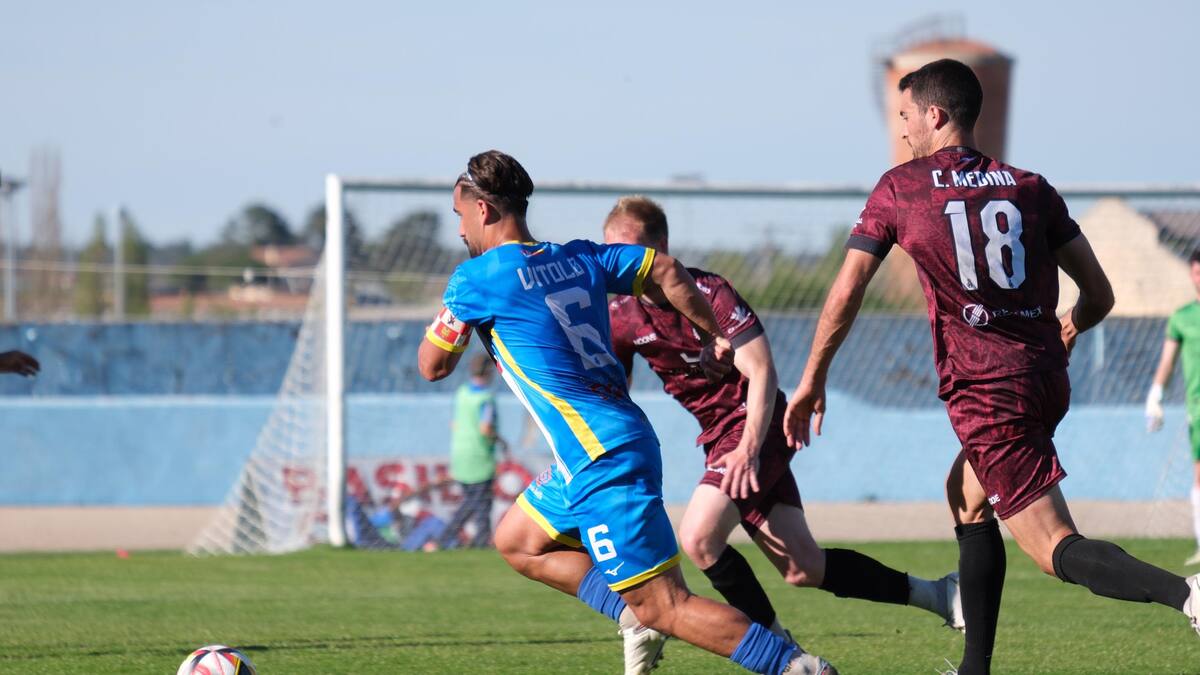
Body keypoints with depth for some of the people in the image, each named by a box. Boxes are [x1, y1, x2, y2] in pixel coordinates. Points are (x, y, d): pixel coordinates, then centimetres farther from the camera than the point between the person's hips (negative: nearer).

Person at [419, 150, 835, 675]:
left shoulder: (477, 278, -7)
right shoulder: (578, 257, 12)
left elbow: (432, 366, 1)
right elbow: (664, 271, 11)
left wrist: (448, 316, 20)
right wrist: (713, 337, 20)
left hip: (602, 463, -9)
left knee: (664, 608, -8)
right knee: (516, 542, 23)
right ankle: (636, 618, 11)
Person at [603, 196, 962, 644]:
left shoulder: (709, 293, -16)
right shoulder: (620, 318, 3)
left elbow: (762, 372, -17)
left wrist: (748, 448, -26)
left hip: (752, 429, -7)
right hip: (718, 435, 7)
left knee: (698, 537, -26)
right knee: (802, 568, 5)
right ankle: (935, 594, 19)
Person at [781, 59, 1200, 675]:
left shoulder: (900, 189, 1)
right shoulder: (1029, 188, 10)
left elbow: (845, 294, 3)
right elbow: (1098, 295, 10)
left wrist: (812, 381, 15)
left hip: (987, 390, -6)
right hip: (1047, 381, 6)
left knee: (1058, 549, -10)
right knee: (966, 498, 28)